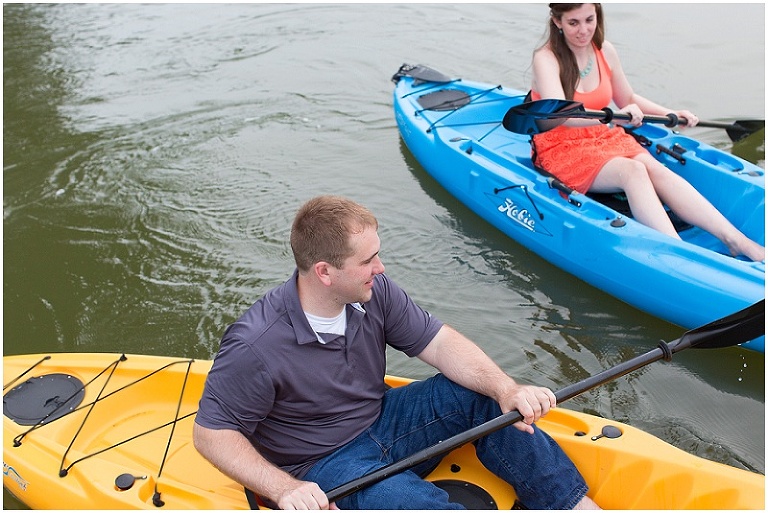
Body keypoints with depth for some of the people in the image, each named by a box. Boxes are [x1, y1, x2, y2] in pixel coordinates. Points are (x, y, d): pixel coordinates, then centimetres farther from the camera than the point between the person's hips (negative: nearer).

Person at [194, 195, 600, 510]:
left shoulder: (372, 292, -10)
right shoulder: (255, 347, -27)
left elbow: (440, 343, -6)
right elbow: (211, 433, -18)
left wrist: (506, 389, -22)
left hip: (381, 421, 6)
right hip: (321, 466, -6)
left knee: (479, 393, -10)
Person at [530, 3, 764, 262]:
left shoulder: (605, 51, 4)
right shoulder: (546, 58, -13)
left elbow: (629, 100, 20)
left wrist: (670, 114, 6)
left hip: (605, 138, 5)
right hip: (561, 151, -5)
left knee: (656, 169, -23)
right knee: (632, 170, -31)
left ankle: (738, 242, -32)